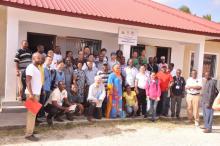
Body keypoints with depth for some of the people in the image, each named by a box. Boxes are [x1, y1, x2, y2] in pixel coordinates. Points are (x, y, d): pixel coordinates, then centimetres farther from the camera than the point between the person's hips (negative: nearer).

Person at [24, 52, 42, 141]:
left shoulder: (36, 68, 19)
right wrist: (31, 94, -26)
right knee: (31, 114, -8)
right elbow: (28, 81, -19)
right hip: (32, 94, -9)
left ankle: (31, 132, 22)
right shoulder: (31, 67, -10)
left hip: (36, 93, 9)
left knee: (33, 114, 13)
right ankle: (29, 134, -3)